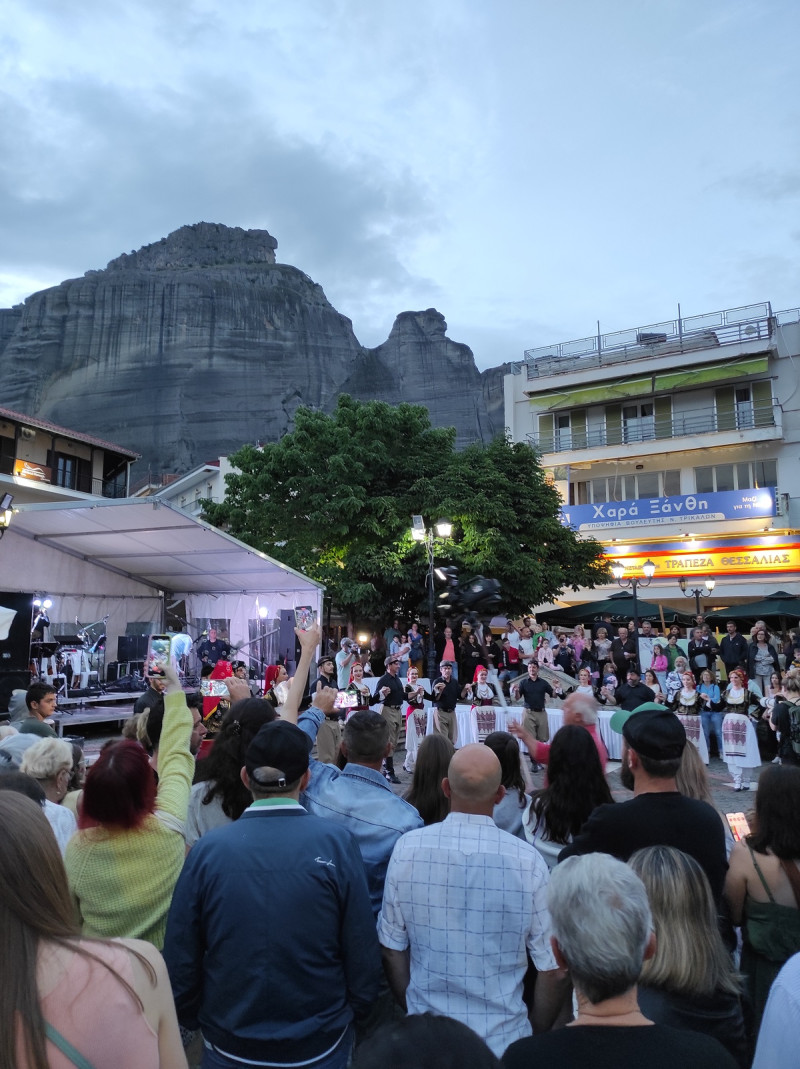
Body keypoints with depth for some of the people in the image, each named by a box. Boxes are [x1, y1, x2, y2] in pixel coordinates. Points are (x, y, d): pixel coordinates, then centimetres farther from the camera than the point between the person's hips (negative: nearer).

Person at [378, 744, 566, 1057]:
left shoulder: (407, 848, -15)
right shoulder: (527, 860, -19)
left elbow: (392, 949, -3)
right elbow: (552, 969, -10)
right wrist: (538, 1033, 8)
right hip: (504, 1039, -1)